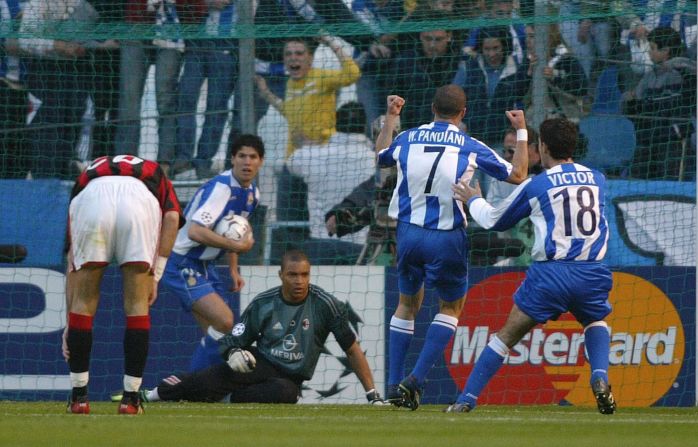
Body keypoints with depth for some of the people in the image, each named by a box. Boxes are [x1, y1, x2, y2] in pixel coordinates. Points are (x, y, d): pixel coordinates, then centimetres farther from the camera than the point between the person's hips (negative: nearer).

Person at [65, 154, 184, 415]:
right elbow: (172, 217, 15)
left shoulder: (86, 176, 40)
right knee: (137, 304, 14)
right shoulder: (154, 174, 39)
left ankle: (79, 396, 18)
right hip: (140, 199, -1)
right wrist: (155, 276, 15)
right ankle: (131, 398, 14)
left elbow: (72, 261, 36)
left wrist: (70, 322, 36)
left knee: (83, 303, 17)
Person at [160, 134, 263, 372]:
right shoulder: (220, 187, -22)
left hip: (205, 266, 10)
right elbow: (196, 231, -32)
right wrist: (237, 245, -26)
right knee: (225, 322, -21)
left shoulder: (252, 193, 8)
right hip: (183, 263, -10)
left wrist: (233, 270, 18)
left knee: (216, 333, 5)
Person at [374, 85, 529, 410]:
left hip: (408, 234, 3)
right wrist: (521, 132, 13)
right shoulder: (471, 148, -5)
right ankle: (416, 380, 0)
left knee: (408, 303, 20)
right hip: (448, 238, -3)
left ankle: (394, 385, 14)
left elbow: (380, 157, 27)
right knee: (451, 307, 15)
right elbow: (517, 175, 4)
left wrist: (390, 118, 38)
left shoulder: (408, 139, 4)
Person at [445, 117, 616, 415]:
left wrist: (473, 200, 36)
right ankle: (600, 377, 1)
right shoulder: (596, 179, 12)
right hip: (592, 273, 3)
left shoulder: (535, 185, 2)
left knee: (508, 334, 7)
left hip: (550, 273, -3)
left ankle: (467, 398, 4)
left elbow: (495, 220, 15)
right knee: (595, 322, 29)